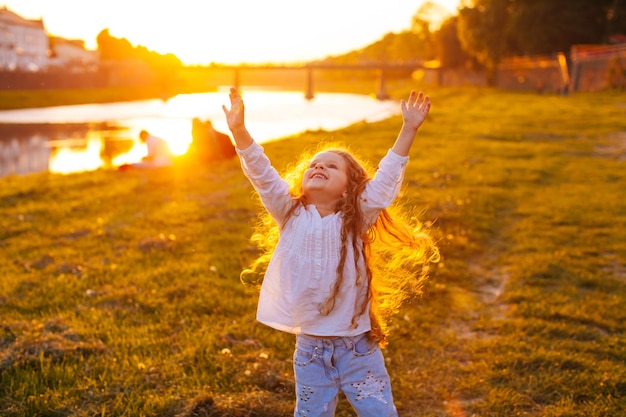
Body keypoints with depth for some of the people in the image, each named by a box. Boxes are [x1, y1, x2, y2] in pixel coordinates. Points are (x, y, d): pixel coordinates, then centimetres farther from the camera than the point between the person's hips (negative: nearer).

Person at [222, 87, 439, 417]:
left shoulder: (356, 219, -4)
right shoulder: (291, 215, -1)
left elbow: (387, 177, -13)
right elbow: (262, 174, -11)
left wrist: (409, 129, -21)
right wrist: (239, 131, -23)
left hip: (357, 344, -1)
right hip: (310, 346, 1)